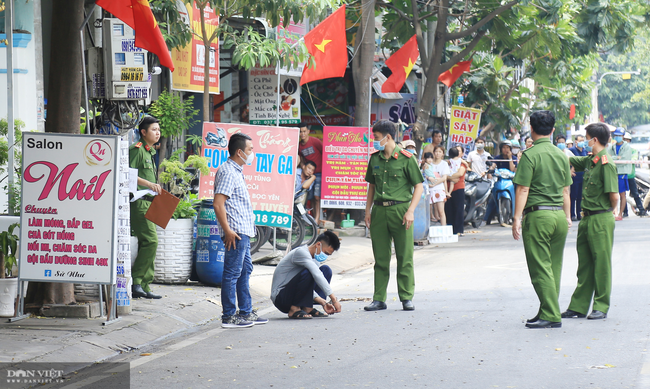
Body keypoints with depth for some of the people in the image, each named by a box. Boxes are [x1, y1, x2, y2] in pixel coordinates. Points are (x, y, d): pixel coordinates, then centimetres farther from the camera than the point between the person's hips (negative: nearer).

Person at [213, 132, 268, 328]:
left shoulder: (236, 171, 18)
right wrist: (227, 231, -24)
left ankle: (246, 313, 24)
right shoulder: (227, 172, -15)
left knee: (245, 270, 16)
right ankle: (229, 317, -2)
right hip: (235, 231, -11)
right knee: (232, 273, -6)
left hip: (244, 231, 11)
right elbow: (218, 204, -22)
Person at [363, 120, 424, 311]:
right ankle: (379, 299, 11)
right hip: (379, 210, 4)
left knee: (405, 257, 0)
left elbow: (418, 186, -3)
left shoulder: (406, 158, -5)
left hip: (400, 209, -4)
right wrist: (368, 210, 12)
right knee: (380, 258, 7)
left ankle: (407, 297, 8)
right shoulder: (374, 159, 10)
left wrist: (410, 211, -12)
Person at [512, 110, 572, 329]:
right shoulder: (561, 156, 10)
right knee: (554, 267, 12)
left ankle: (551, 315, -5)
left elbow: (523, 190, -11)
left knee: (540, 268, -3)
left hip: (538, 215, -6)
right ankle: (549, 312, 16)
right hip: (559, 215, 6)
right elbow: (565, 190, 15)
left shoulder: (530, 155, -8)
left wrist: (517, 218, -9)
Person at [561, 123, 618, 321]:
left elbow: (614, 196, -18)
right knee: (584, 263, 11)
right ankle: (578, 306, 16)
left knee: (601, 263, -1)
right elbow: (569, 160, 27)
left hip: (601, 220, -9)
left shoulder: (606, 163, -16)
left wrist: (607, 212, -2)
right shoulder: (589, 161, 9)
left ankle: (601, 307, 6)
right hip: (587, 219, 9)